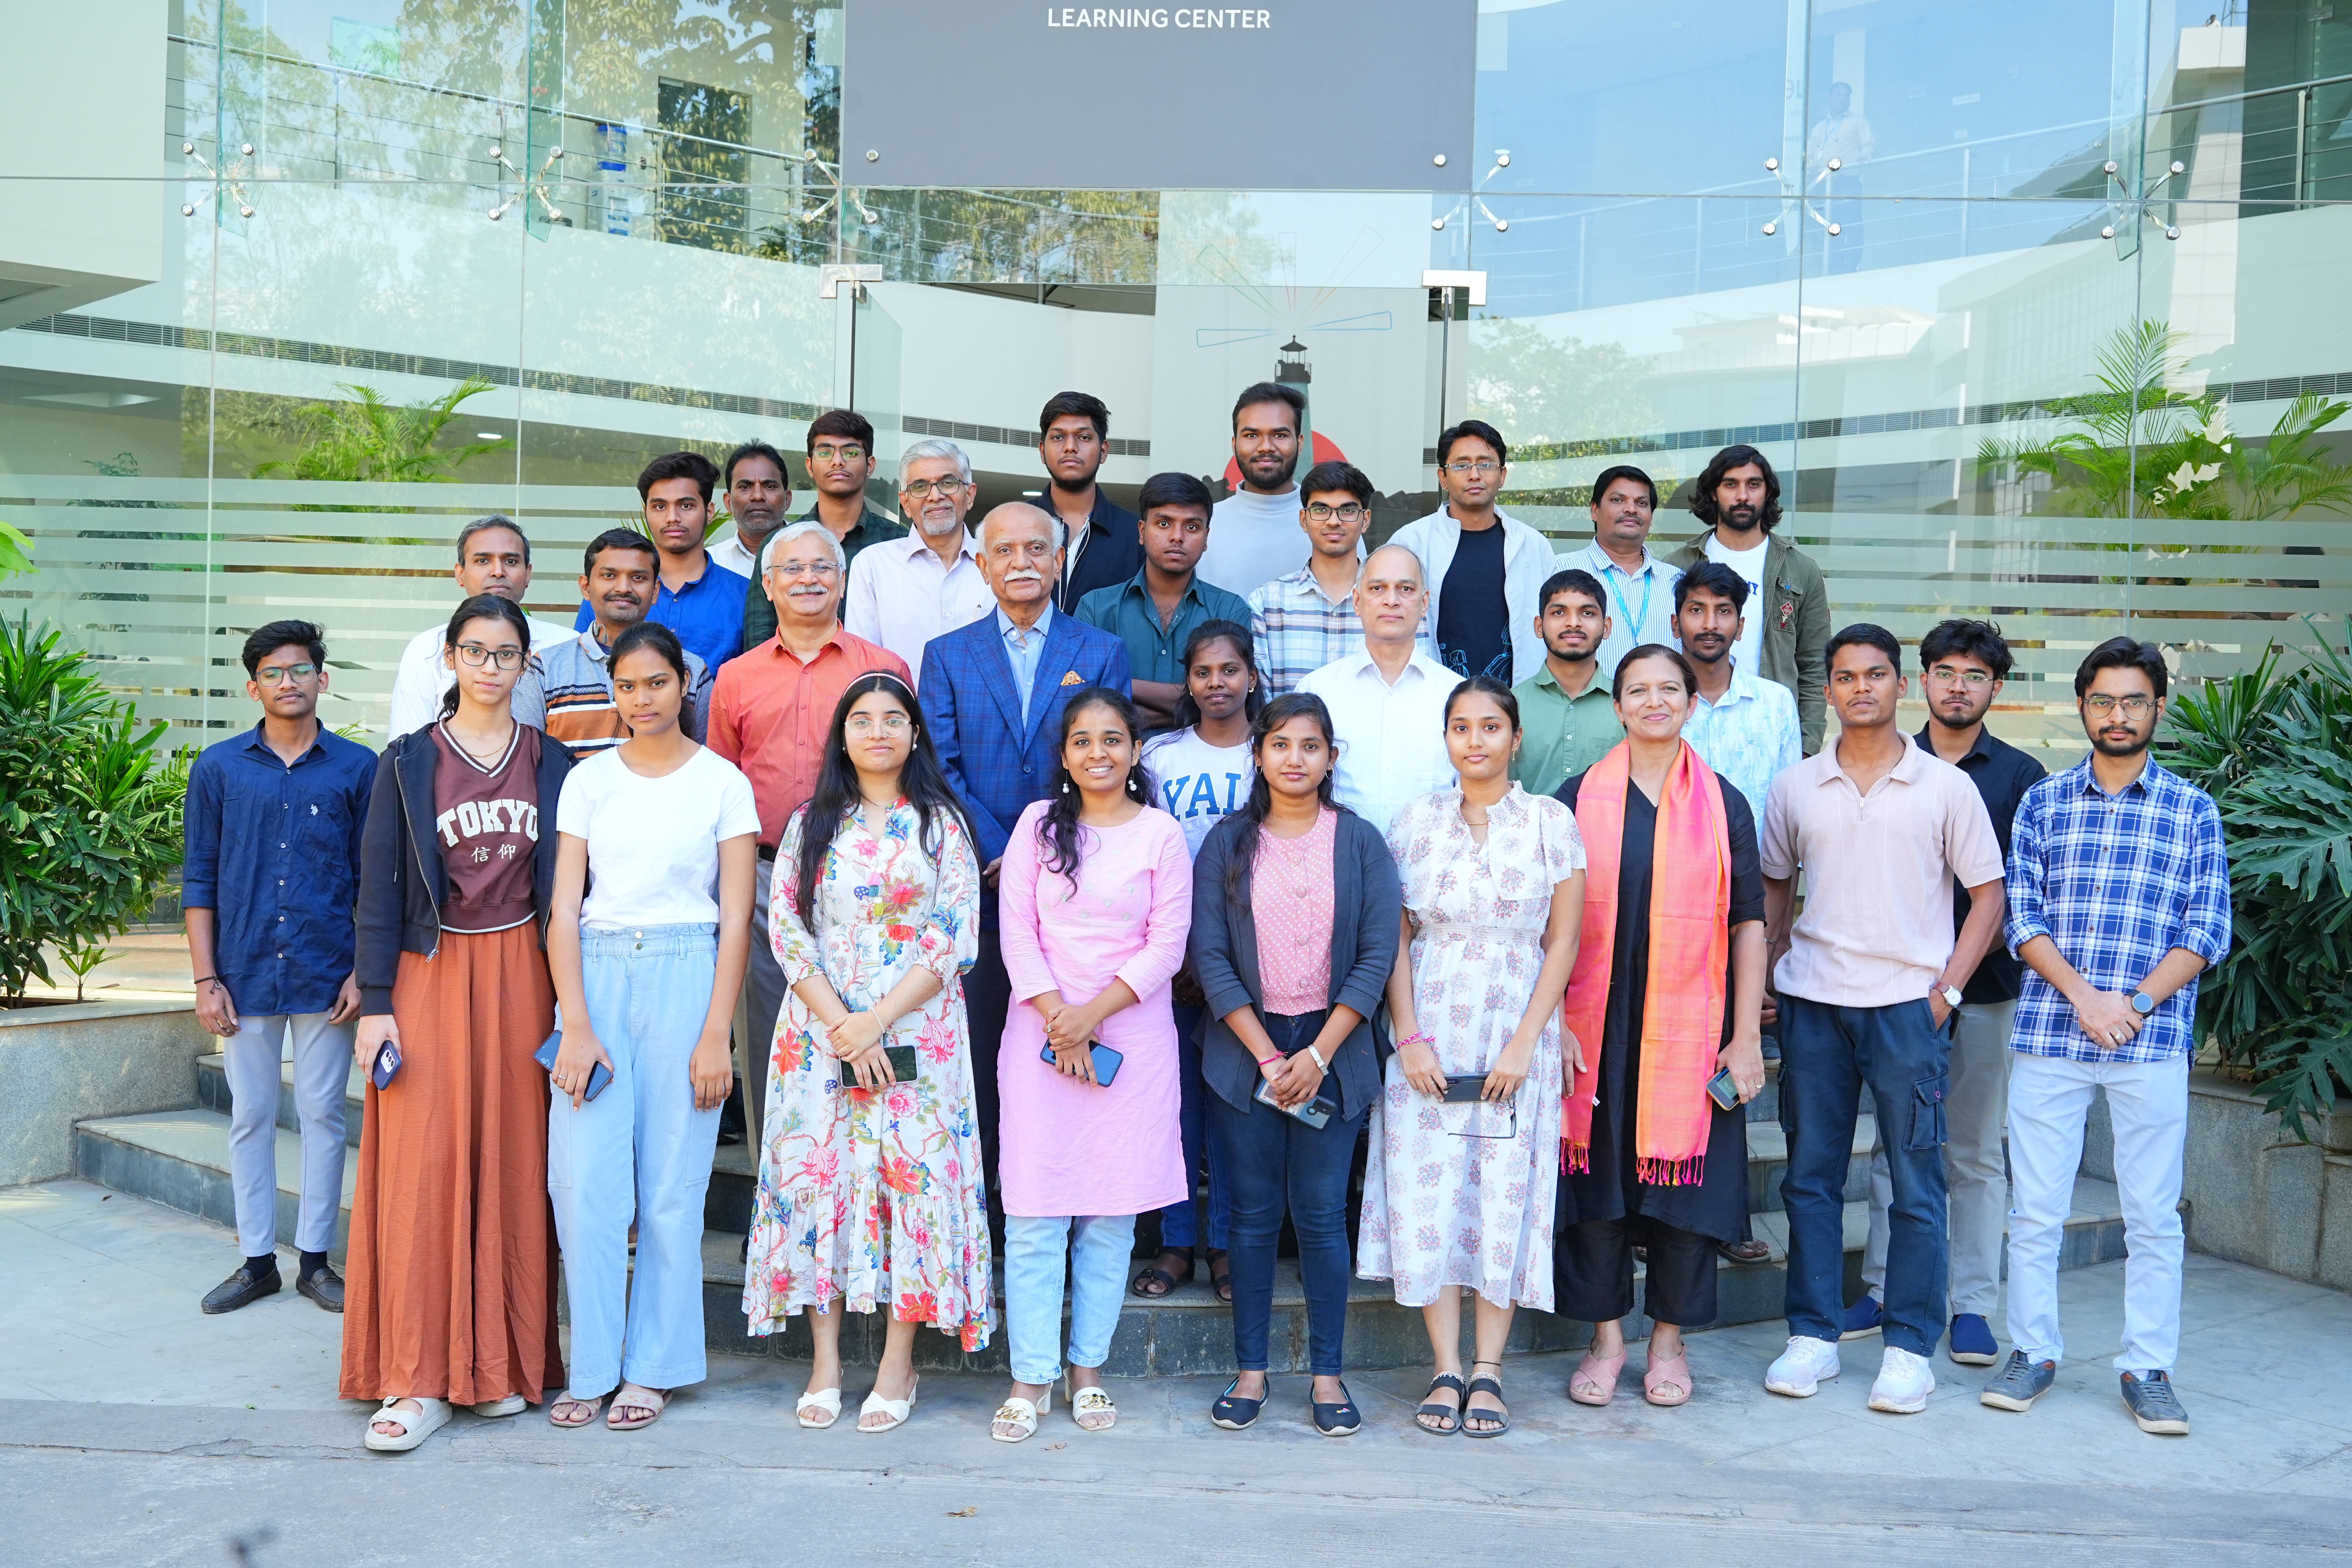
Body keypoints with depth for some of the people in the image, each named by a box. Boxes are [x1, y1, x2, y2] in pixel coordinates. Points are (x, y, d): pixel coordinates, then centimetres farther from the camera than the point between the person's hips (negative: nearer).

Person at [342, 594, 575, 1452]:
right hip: (431, 972, -1)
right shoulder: (409, 762, 3)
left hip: (522, 972, 2)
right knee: (424, 1163, -6)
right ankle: (419, 1380, -1)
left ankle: (507, 1362, 13)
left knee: (514, 1163, 2)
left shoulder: (551, 763, 8)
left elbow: (567, 882, 9)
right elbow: (379, 885, 1)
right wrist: (376, 1004, -6)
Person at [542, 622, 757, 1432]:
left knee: (671, 1184, 2)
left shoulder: (722, 780, 3)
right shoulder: (589, 779, 8)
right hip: (596, 976, 2)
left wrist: (716, 1034, -7)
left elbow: (736, 917, 0)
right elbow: (563, 909, 4)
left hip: (686, 976, -2)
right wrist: (575, 1024, -7)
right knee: (585, 1182, -2)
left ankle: (653, 1368, 15)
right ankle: (592, 1368, 11)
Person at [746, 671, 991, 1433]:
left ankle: (897, 1367, 6)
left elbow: (957, 938, -4)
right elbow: (787, 928, 2)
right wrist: (840, 1026, -11)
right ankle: (826, 1363, 10)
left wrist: (878, 1020, -13)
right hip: (818, 1034, 2)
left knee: (914, 1179, -4)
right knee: (817, 1179, 0)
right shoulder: (811, 824, 10)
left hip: (916, 1034, -2)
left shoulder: (942, 825, 4)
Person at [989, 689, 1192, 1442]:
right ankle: (1031, 1377, 6)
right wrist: (1057, 1019, -8)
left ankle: (1088, 1367, 16)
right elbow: (1017, 930, 1)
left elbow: (1167, 944, -2)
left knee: (1112, 1211, 4)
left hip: (1132, 1035, 0)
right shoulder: (1038, 824, 6)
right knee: (1034, 1212, -2)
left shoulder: (1162, 835, 2)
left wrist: (1093, 1013, -9)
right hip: (1040, 1034, 0)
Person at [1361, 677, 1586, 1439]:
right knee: (1426, 1197, 0)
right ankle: (1446, 1369, 11)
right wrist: (1409, 1038, -5)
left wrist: (1524, 1044, -8)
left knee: (1505, 1199, 2)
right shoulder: (1418, 821, 5)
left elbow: (1563, 942, -1)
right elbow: (1394, 939, 4)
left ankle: (1488, 1372, 13)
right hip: (1427, 1039, 1)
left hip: (1516, 1036, -1)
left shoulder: (1551, 822, 1)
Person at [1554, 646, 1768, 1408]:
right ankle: (1606, 1336, 19)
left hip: (1691, 1025, 0)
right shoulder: (1579, 799, 3)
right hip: (1598, 1027, 0)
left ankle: (1669, 1338, 21)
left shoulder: (1724, 805, 5)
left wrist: (1747, 1035, -2)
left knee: (1685, 1175, 5)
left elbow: (1748, 924, 4)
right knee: (1599, 1174, 4)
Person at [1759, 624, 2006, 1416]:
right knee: (1810, 1175, 7)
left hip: (1908, 1003, -2)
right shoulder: (1794, 787, 8)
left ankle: (1911, 1347, 12)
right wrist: (1770, 971, 7)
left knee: (1916, 1184, 2)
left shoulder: (1946, 786, 2)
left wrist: (1946, 989, -5)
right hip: (1813, 1002, 2)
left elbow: (1988, 895, 4)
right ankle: (1812, 1336, 17)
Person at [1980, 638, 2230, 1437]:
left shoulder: (2193, 812, 6)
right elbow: (2022, 916, 2)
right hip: (2048, 1035, 1)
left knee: (2153, 1215, 4)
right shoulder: (2043, 803, 8)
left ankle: (2147, 1368, 15)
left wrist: (2136, 1002, -12)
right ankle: (2034, 1351, 18)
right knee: (2035, 1207, 5)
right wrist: (2083, 996, -11)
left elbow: (2207, 931, 1)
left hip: (2153, 1042, 0)